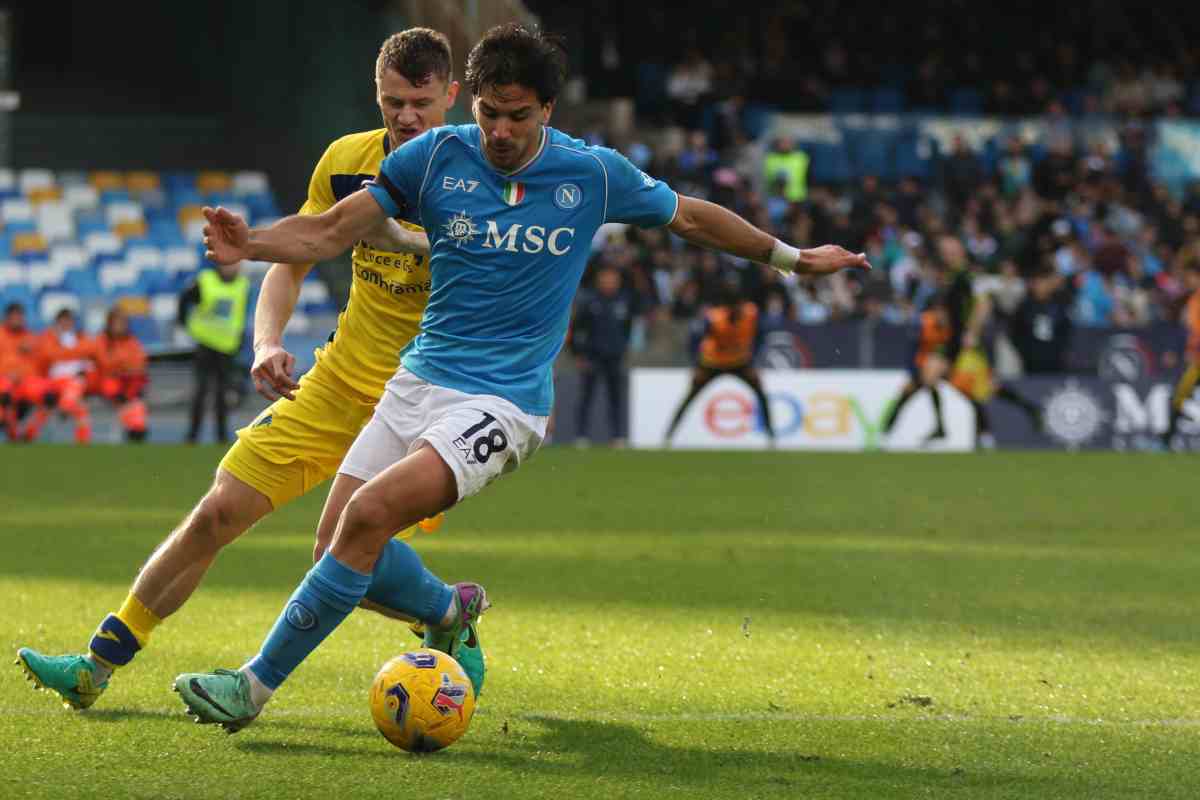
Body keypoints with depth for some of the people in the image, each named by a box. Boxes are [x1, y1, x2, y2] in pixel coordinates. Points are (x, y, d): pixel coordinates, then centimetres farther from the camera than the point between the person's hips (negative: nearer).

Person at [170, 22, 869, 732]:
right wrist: (249, 244, -20)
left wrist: (794, 258, 21)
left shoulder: (594, 174, -3)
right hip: (418, 381, 4)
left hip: (502, 401, -4)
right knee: (342, 542, -3)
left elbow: (691, 217, 15)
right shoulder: (435, 156, -1)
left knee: (369, 513, -24)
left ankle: (256, 686, -18)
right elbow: (330, 233, 0)